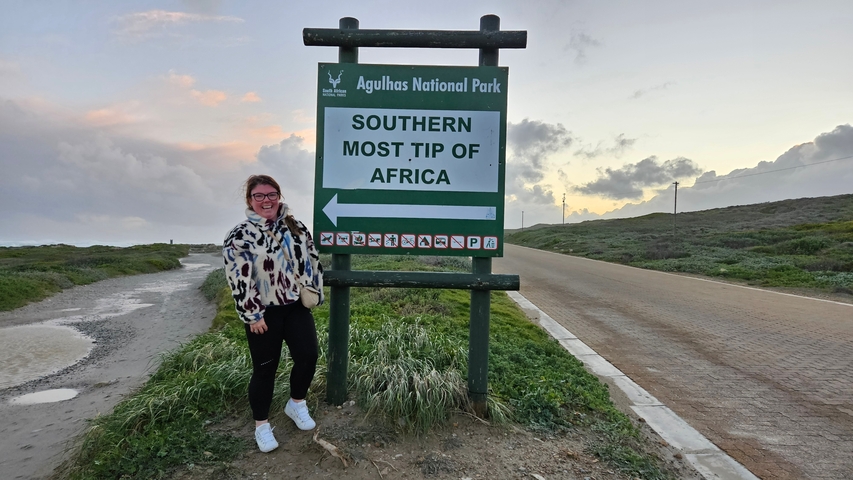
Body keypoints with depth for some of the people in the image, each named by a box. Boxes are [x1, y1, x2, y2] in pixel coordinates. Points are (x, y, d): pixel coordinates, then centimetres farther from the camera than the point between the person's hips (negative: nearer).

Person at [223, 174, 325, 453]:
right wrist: (252, 315, -14)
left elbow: (311, 259, 12)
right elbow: (238, 278, -12)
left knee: (308, 356, 0)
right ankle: (262, 426, 24)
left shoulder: (296, 227, 6)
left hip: (296, 306, 4)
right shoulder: (240, 235, -7)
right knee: (265, 368, 5)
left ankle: (296, 404, 28)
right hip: (263, 312, -4)